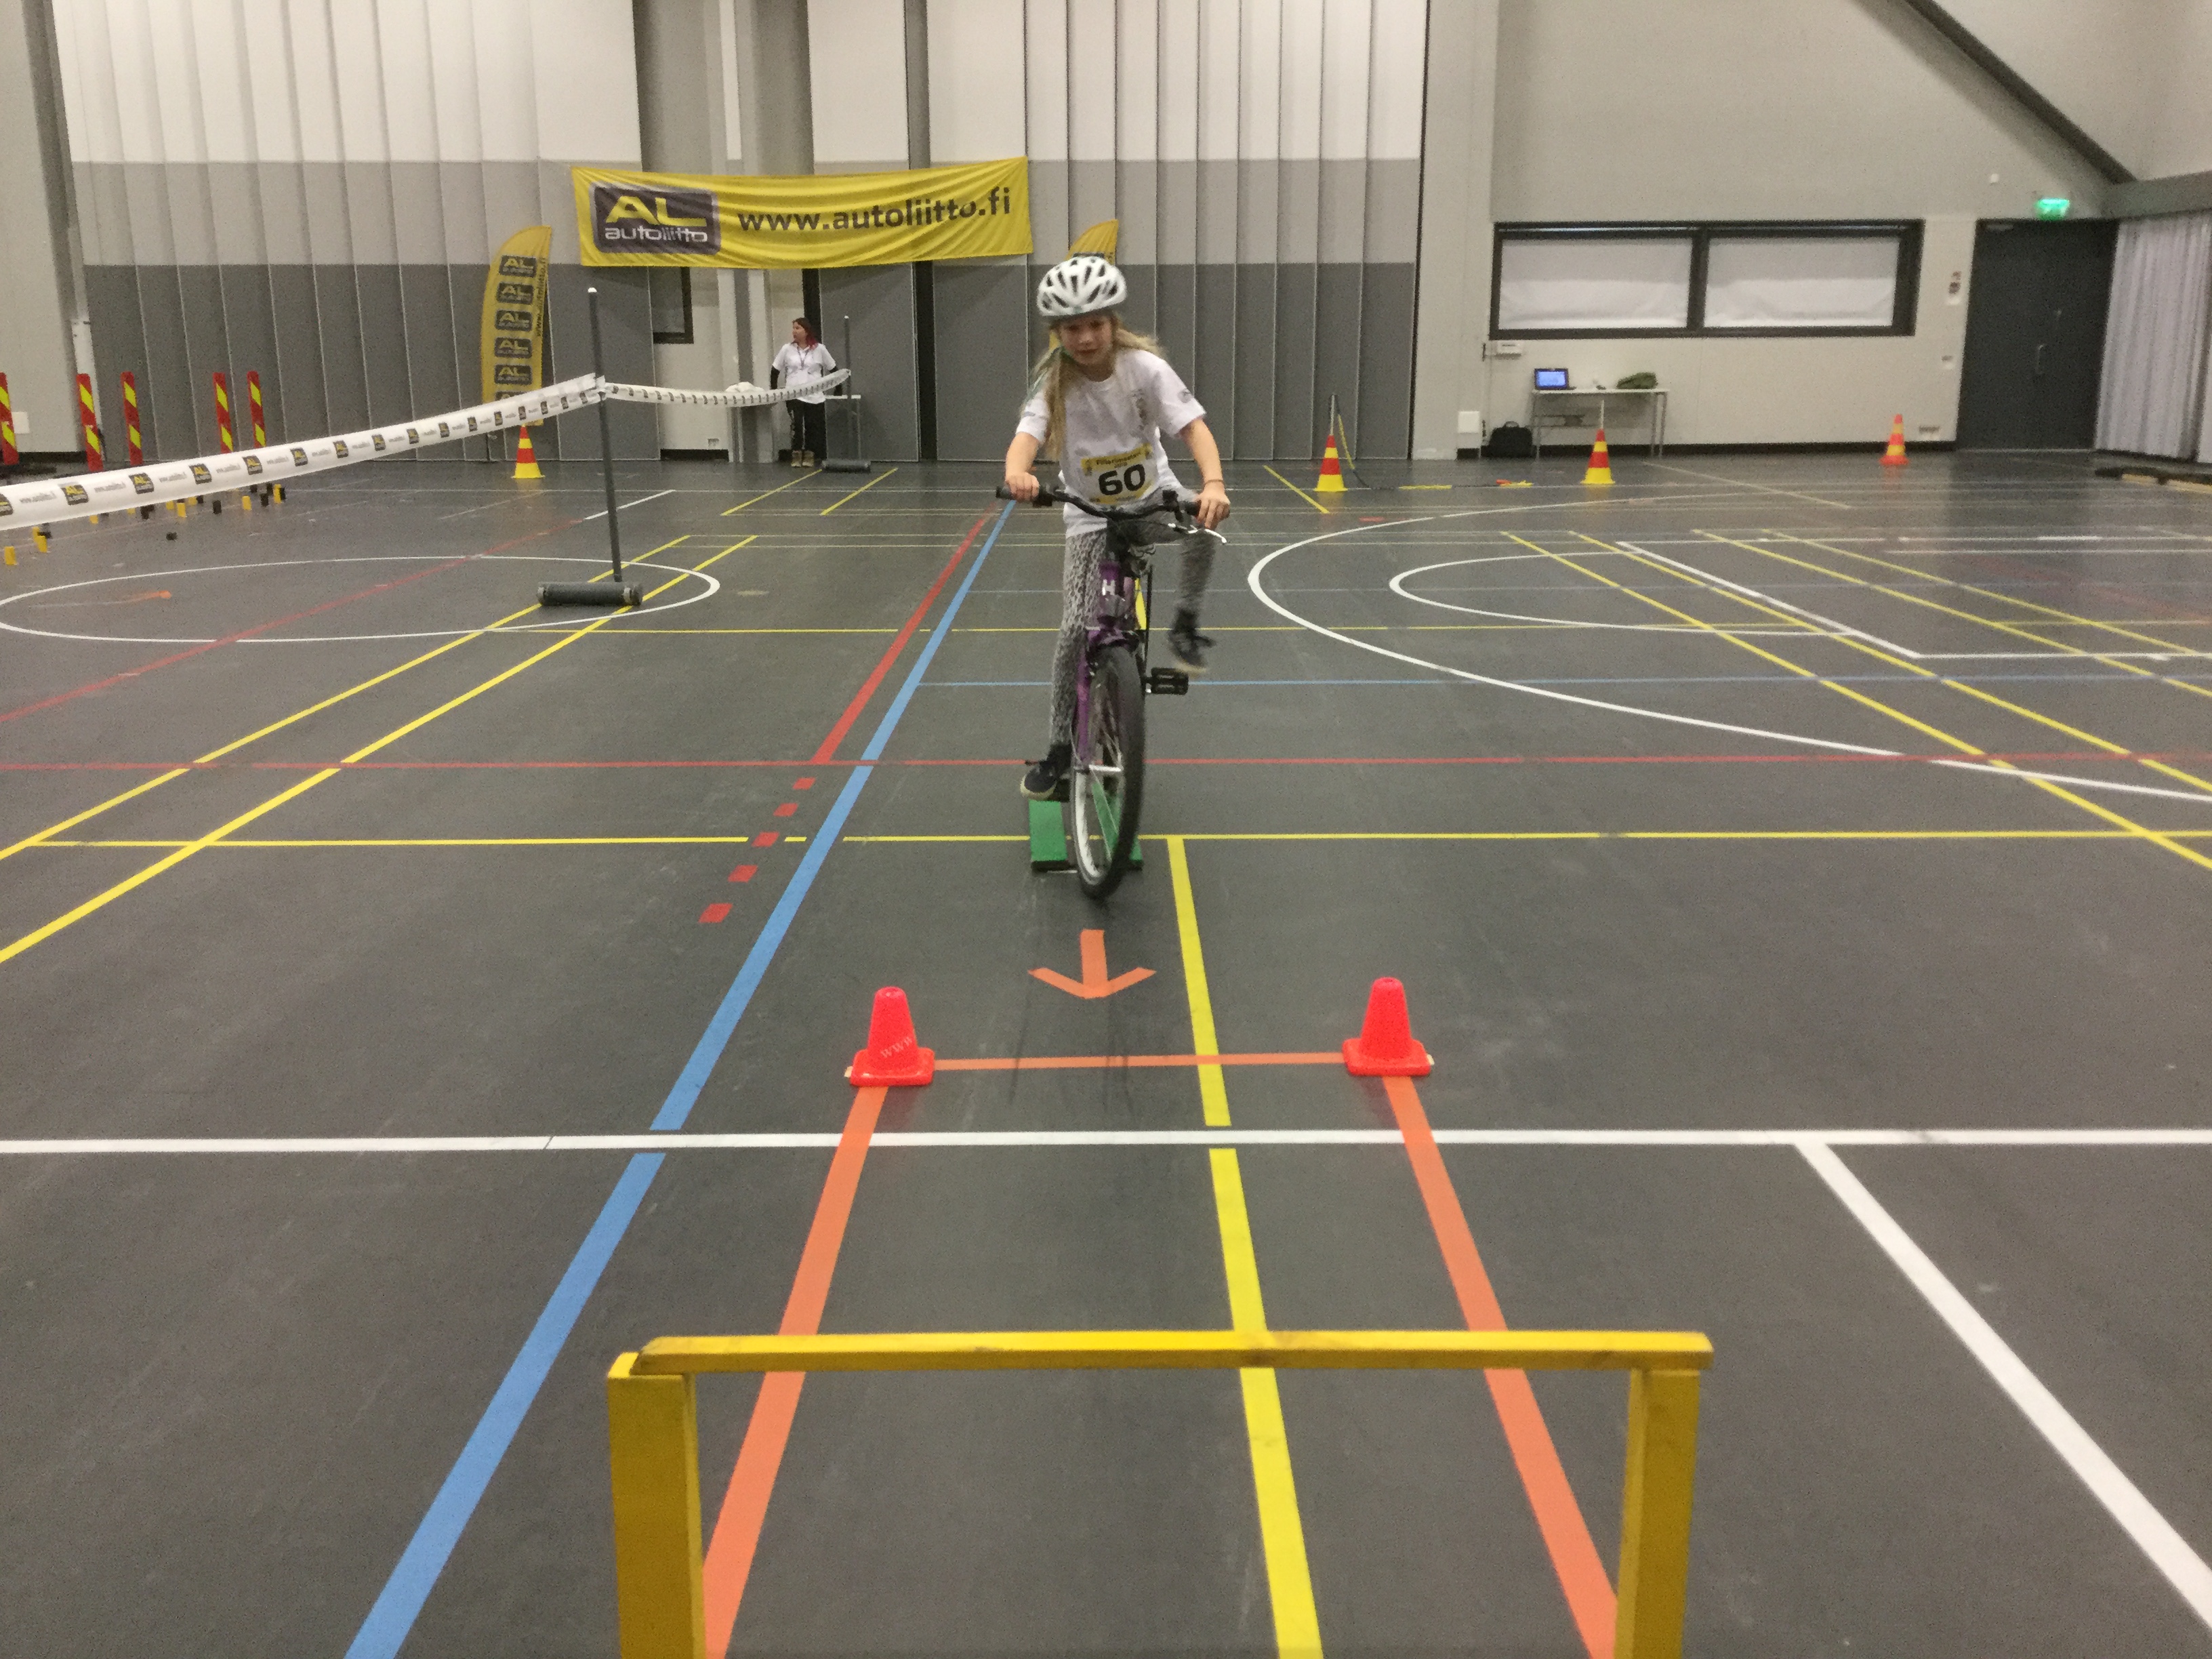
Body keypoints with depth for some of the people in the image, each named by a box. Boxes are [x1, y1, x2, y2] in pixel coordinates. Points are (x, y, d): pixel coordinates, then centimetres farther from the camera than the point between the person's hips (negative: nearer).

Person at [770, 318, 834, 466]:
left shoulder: (819, 349, 2)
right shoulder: (787, 350, 5)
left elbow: (833, 369, 9)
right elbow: (775, 370, 11)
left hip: (814, 396, 0)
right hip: (794, 396, 0)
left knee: (813, 426, 2)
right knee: (796, 424, -13)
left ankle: (810, 455, 15)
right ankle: (796, 454, -1)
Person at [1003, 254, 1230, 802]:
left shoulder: (1144, 366, -17)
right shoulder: (1054, 383, -16)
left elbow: (1193, 425, -27)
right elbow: (1027, 436, -33)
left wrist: (1213, 483, -47)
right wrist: (1017, 474, -58)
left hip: (1153, 497, 0)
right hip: (1090, 516, 0)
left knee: (1205, 521, -34)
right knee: (1075, 628, -8)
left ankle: (1185, 625, -10)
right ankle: (1061, 746, 9)